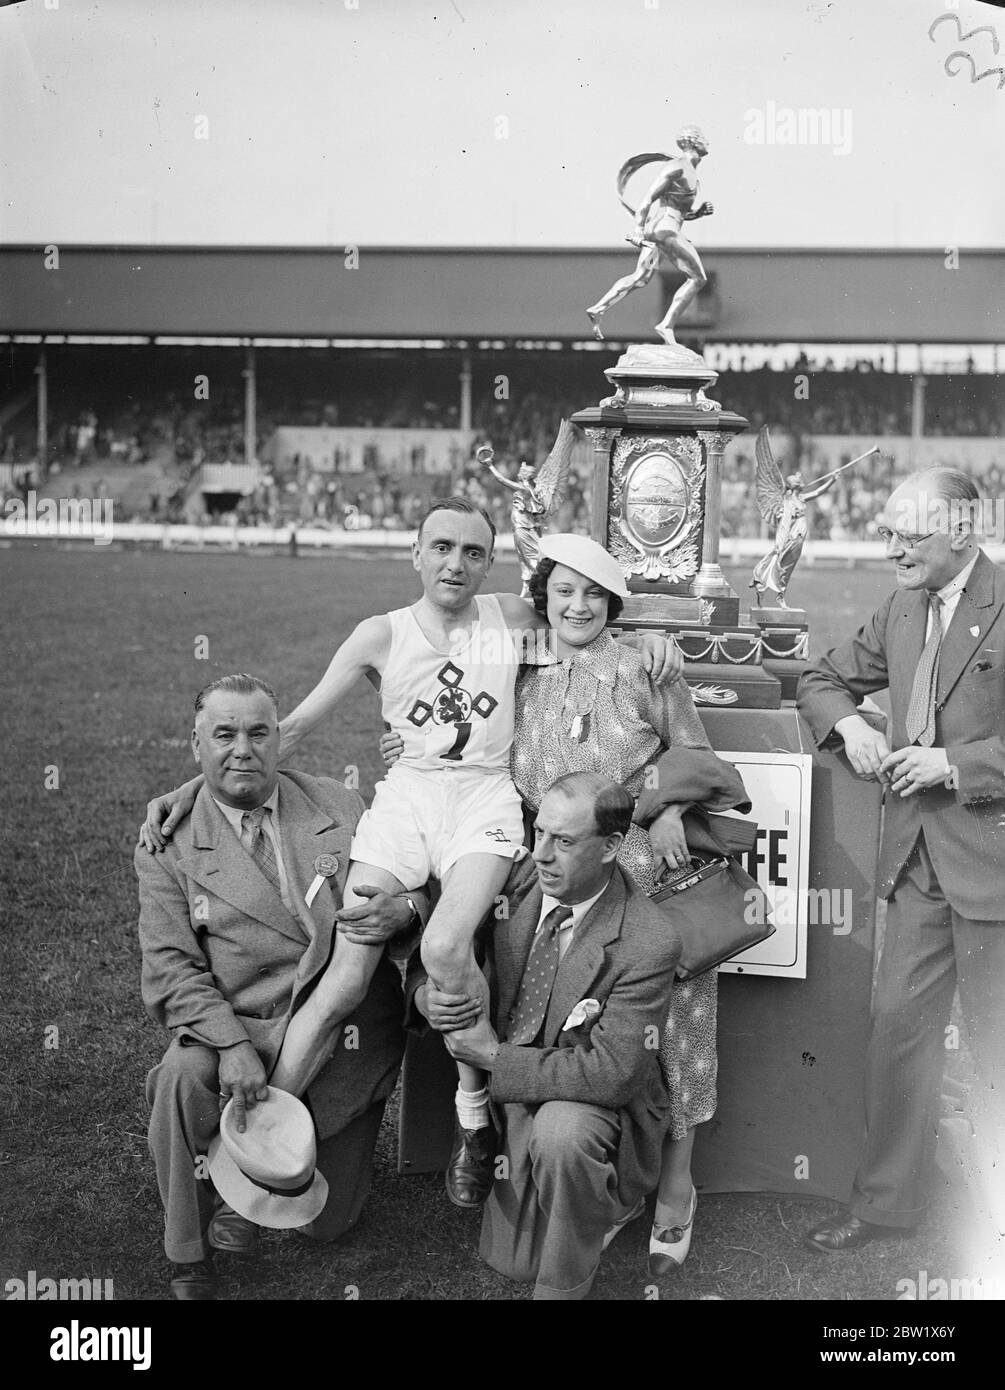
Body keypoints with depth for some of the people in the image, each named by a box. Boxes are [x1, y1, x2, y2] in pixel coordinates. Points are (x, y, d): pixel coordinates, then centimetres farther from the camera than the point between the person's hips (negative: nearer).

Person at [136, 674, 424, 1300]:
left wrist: (405, 908, -20)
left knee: (329, 1221, 4)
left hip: (352, 1037, 2)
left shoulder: (343, 807, 1)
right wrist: (232, 1044, -27)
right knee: (183, 1077, -35)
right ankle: (190, 1263, -11)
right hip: (240, 1028, -2)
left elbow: (420, 891, 6)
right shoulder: (167, 846, -3)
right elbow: (172, 968, -10)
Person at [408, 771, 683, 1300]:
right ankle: (607, 1198, 33)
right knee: (512, 1260, 5)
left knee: (560, 1131, -38)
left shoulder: (647, 943, -25)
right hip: (513, 1098, 5)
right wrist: (426, 995, -21)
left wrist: (494, 1056, -24)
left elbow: (612, 1074, -28)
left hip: (599, 1106, -5)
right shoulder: (516, 882, -10)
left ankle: (564, 1287, -12)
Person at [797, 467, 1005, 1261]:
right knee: (899, 1026, 11)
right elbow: (822, 680, 20)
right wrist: (848, 724, 0)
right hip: (919, 858, 7)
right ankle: (885, 1203, 24)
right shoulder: (902, 611, 10)